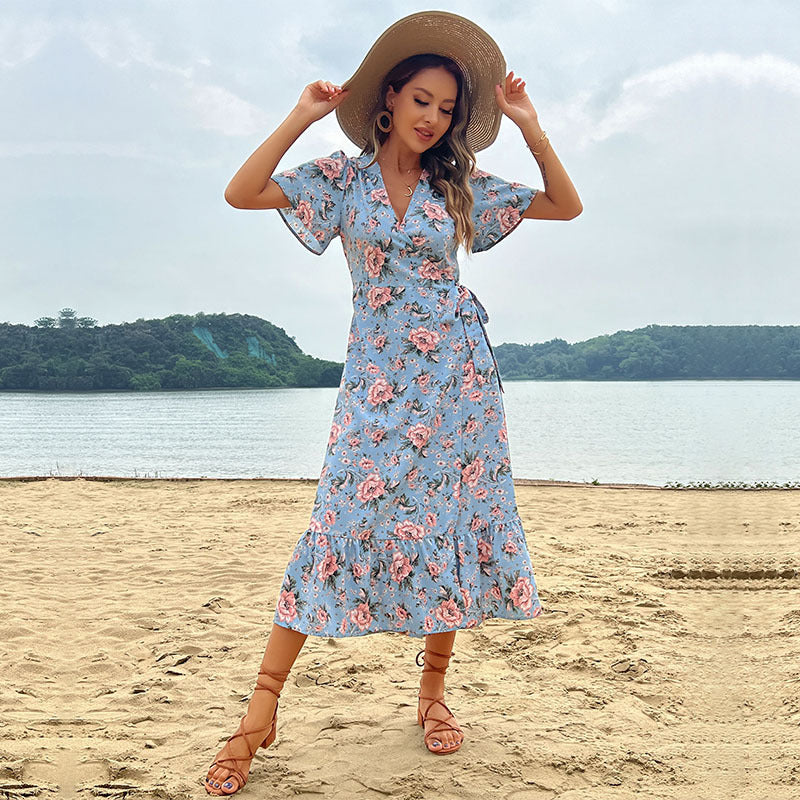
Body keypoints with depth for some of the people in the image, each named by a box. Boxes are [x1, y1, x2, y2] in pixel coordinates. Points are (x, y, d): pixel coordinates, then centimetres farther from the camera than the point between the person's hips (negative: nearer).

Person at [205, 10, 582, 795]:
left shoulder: (460, 185, 9)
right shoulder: (344, 177, 5)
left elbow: (567, 206, 8)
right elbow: (240, 193, -7)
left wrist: (530, 127, -1)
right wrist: (301, 117, -7)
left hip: (455, 373, 2)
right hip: (377, 375, -2)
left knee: (455, 520, 1)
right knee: (345, 519, -10)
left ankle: (433, 688, 17)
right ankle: (263, 706, -3)